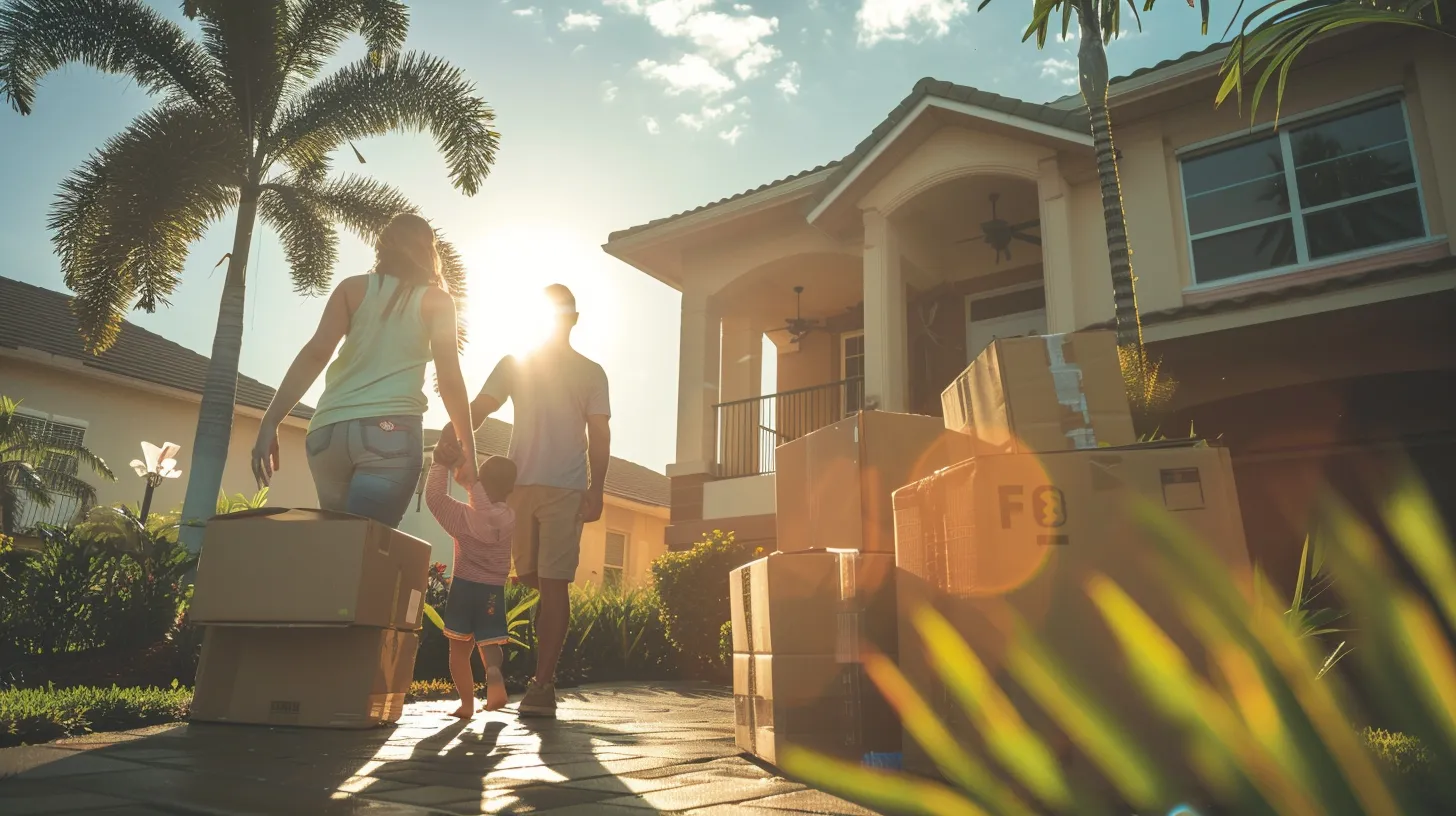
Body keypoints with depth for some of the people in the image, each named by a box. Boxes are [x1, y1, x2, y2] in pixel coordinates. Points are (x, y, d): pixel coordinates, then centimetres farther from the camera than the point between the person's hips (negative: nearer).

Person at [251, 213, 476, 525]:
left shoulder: (353, 288, 13)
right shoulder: (437, 300, 9)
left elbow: (316, 352, 0)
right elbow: (449, 380, 2)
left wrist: (270, 423, -3)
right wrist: (468, 444, 10)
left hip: (329, 429, 3)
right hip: (390, 431, -3)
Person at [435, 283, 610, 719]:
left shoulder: (591, 373, 11)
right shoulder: (514, 365, 14)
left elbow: (599, 435, 5)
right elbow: (479, 407, 2)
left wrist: (595, 491, -7)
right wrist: (453, 431, -21)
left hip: (566, 489, -2)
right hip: (519, 485, 3)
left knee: (553, 583, -8)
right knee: (528, 579, 7)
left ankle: (541, 685, -8)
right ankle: (546, 672, 24)